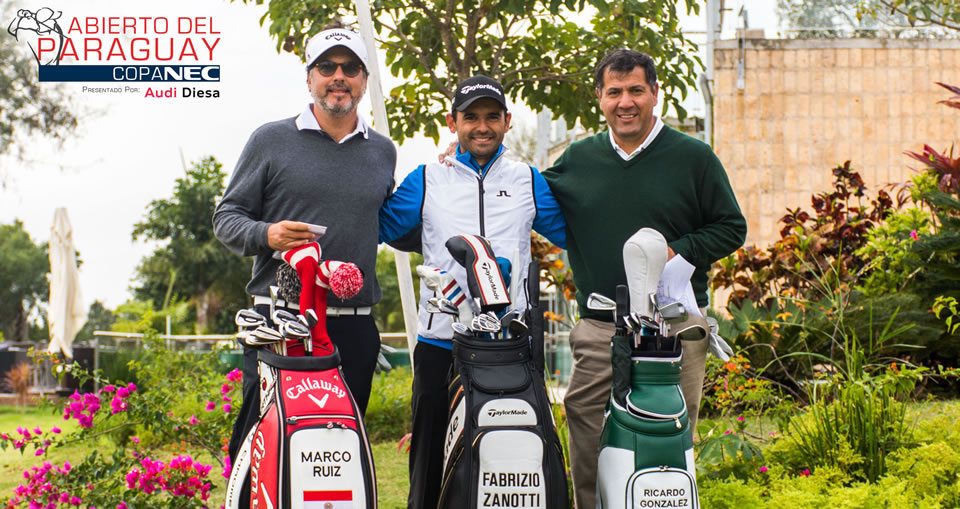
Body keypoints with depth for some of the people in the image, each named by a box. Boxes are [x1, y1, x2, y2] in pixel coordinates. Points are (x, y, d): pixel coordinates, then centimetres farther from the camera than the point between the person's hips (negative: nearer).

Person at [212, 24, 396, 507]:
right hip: (279, 318, -3)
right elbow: (226, 216, 4)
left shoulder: (383, 152, 16)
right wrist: (266, 234, -13)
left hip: (355, 325, 3)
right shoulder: (271, 140, 5)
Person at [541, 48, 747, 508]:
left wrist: (677, 252, -9)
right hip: (598, 331, 2)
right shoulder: (577, 160, 11)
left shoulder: (693, 157, 4)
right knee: (588, 446, 1)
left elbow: (731, 228, 7)